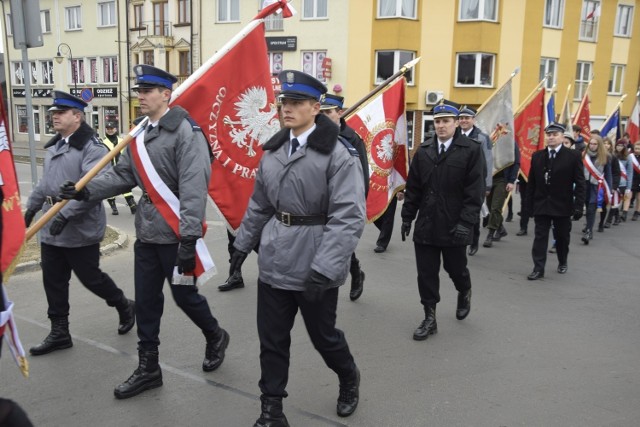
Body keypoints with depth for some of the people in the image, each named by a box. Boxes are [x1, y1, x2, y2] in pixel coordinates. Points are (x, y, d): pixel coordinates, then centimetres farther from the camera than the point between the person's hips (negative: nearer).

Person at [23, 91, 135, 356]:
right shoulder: (53, 146, 14)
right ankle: (59, 333, 24)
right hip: (50, 230, 8)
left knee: (90, 278, 4)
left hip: (80, 231, -8)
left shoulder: (92, 148, -16)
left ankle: (124, 307, 29)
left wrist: (65, 214, -30)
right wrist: (31, 207, 28)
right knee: (53, 282, 11)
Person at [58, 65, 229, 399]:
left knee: (184, 295, 8)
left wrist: (189, 238, -26)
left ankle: (215, 338, 36)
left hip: (175, 234, -7)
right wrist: (86, 190, -3)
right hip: (146, 232, 8)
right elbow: (123, 175, 13)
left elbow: (193, 189, -22)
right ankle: (148, 368, 26)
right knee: (146, 302, 12)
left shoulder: (185, 132, -16)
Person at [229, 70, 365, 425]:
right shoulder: (272, 151, 7)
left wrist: (324, 269, -27)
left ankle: (349, 379, 44)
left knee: (323, 335, 14)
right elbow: (259, 205, 18)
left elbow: (348, 218, -21)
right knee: (271, 339, 11)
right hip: (274, 262, 5)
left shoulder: (338, 154, -14)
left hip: (315, 266, -5)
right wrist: (243, 244, 20)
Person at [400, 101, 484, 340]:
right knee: (426, 274, 5)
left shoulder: (471, 150, -6)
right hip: (426, 224, 3)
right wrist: (407, 217, 8)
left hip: (454, 226, -3)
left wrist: (466, 222, -17)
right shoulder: (423, 151, 7)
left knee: (455, 268, 13)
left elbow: (475, 190, -11)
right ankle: (430, 319, 17)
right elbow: (413, 187, 10)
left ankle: (464, 293, 46)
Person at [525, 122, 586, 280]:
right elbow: (531, 183, 7)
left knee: (562, 237, 13)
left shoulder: (573, 156, -4)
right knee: (540, 236, -1)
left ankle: (562, 262, 34)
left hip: (562, 206, -2)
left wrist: (578, 206, -11)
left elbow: (580, 183, -5)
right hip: (541, 205, 2)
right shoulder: (537, 156, 5)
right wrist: (529, 205, 3)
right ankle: (538, 268, 0)